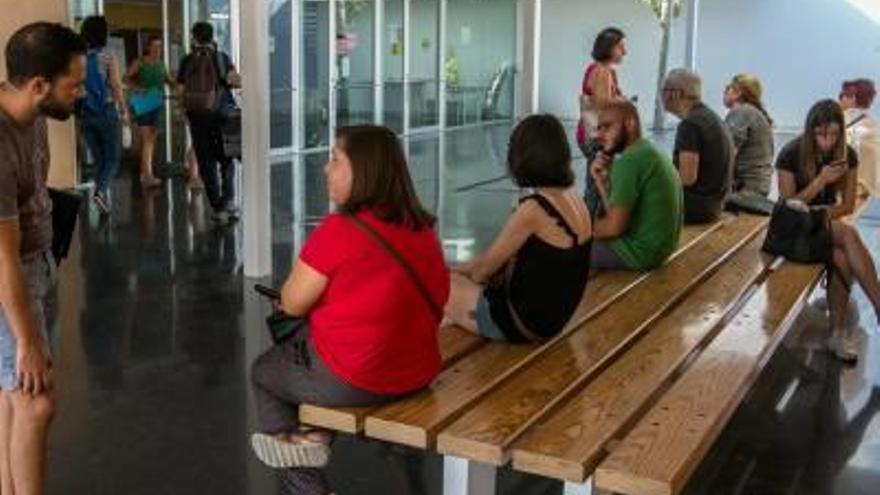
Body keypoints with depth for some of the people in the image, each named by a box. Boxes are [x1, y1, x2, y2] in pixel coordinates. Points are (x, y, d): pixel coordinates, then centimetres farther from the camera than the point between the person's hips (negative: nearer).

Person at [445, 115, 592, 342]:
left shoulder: (532, 210, -23)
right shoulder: (577, 202, 2)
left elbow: (482, 271, -11)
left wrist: (452, 271, 10)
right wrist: (459, 270, 11)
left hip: (521, 323, -8)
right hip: (551, 315, 8)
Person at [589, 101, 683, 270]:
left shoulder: (629, 161, -18)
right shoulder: (649, 152, 12)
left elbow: (614, 227, -21)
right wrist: (601, 180, 0)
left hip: (640, 251, -10)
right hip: (658, 246, 10)